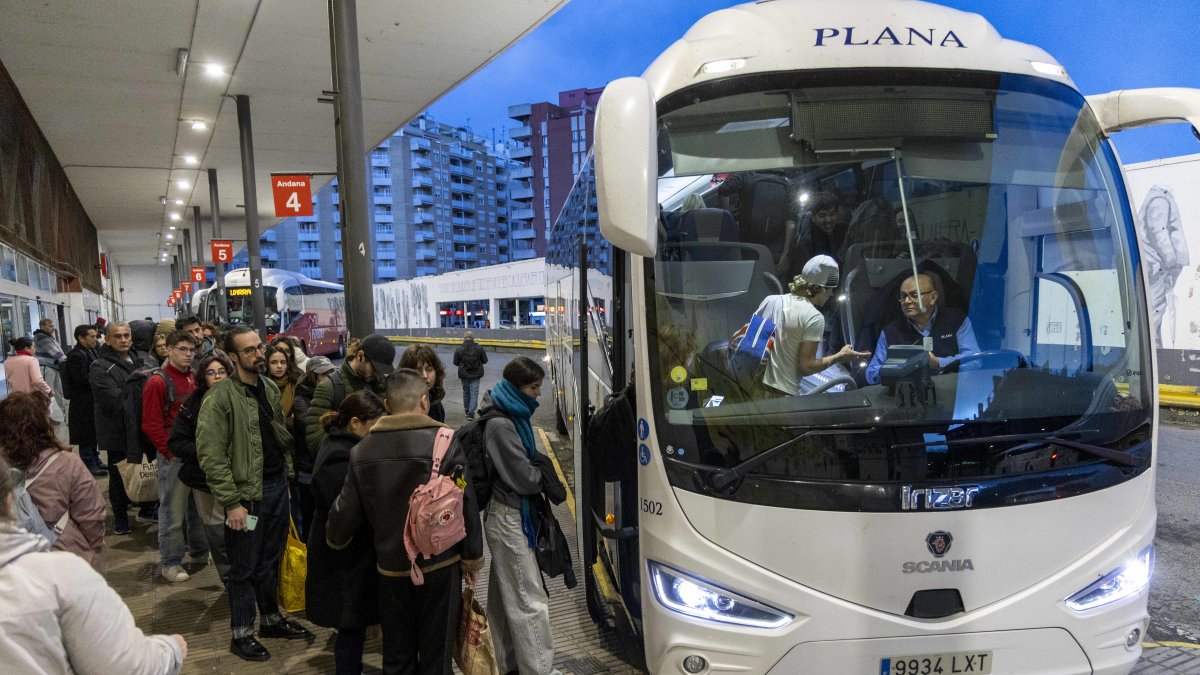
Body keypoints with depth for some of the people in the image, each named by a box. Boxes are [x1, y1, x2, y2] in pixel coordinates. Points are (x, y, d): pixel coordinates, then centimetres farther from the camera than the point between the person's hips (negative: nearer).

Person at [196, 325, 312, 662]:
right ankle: (242, 634, 23)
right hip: (247, 494, -7)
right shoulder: (220, 397, -17)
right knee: (245, 567, 7)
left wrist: (288, 474, 10)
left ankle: (271, 619, 36)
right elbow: (210, 456, -18)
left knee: (271, 560, 20)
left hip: (277, 486, 7)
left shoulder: (270, 388, 7)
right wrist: (231, 502, -19)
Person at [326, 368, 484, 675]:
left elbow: (346, 509, 4)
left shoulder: (363, 450, -2)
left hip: (390, 566, 3)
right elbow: (465, 506, -12)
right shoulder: (445, 443, -14)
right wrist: (473, 557, 1)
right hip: (439, 563, -3)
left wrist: (335, 541, 25)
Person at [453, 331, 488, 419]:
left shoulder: (459, 350, -11)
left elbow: (456, 363, -3)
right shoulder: (479, 349, -10)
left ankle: (467, 410, 28)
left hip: (464, 374, 1)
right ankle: (471, 412, -10)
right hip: (476, 375, -1)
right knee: (474, 393, 1)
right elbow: (485, 360, -2)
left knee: (466, 392, 18)